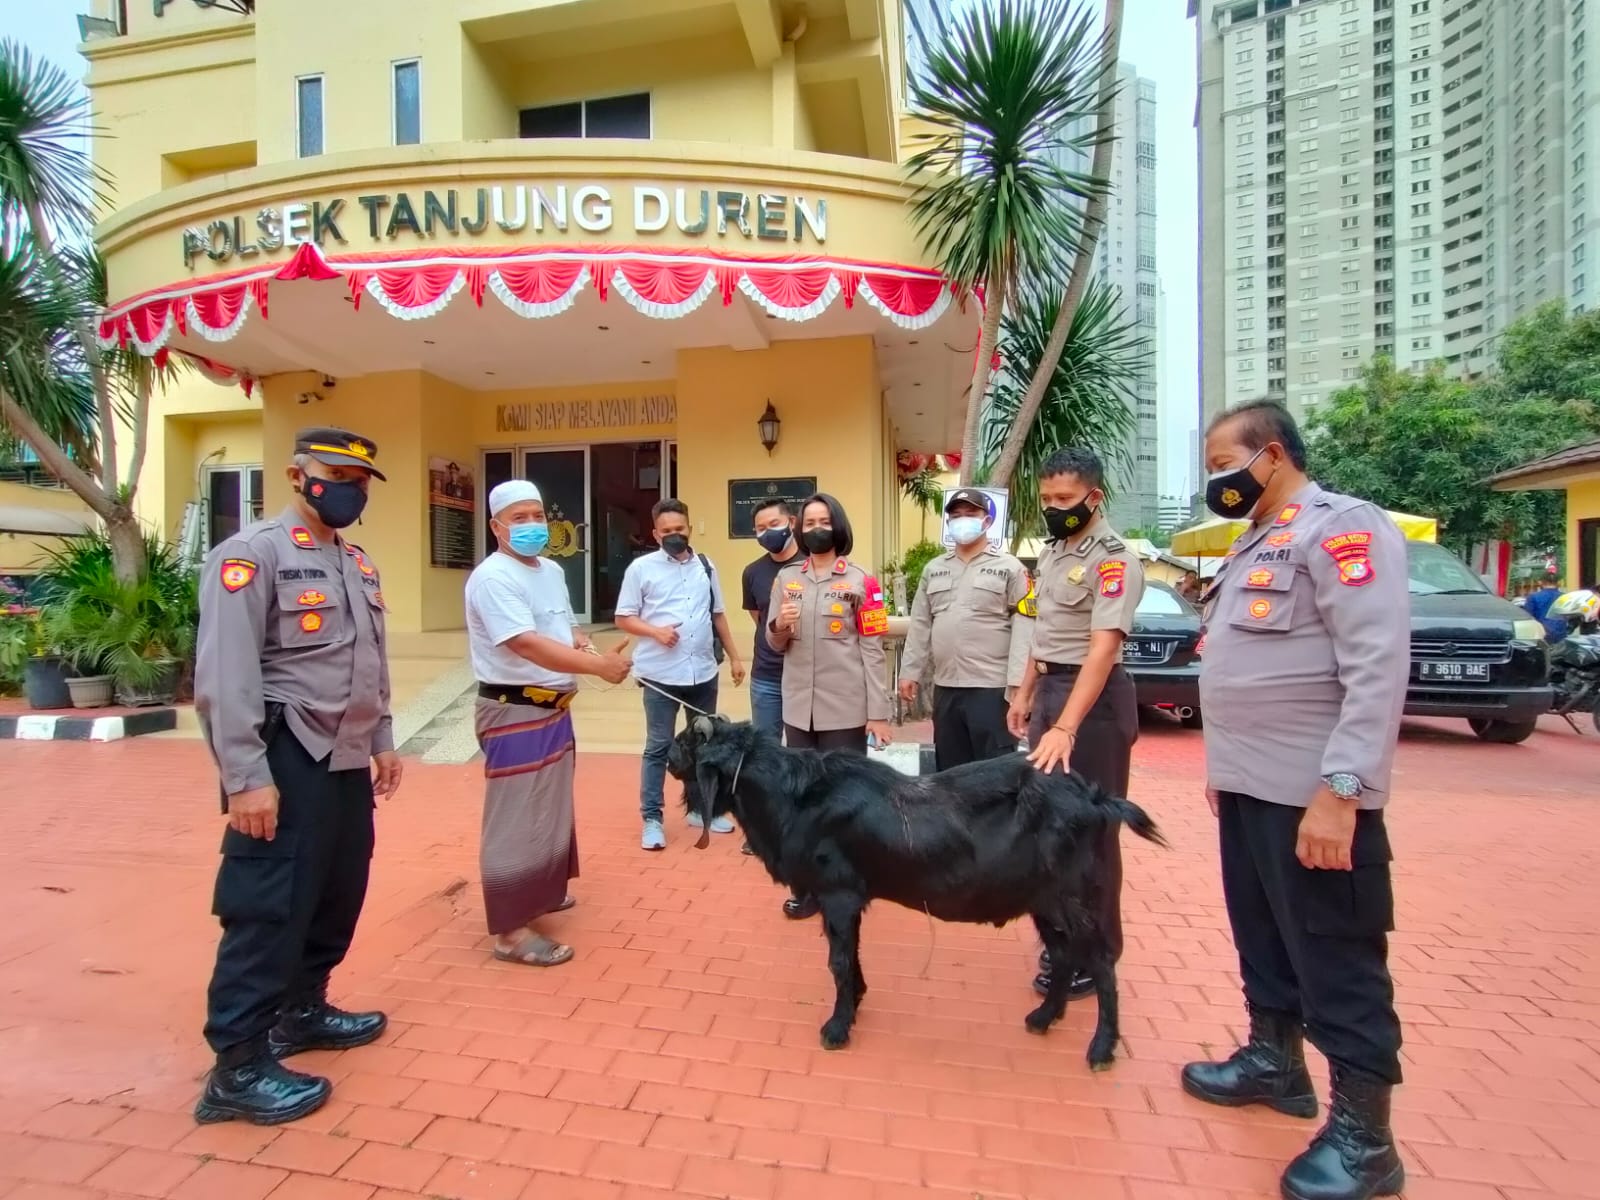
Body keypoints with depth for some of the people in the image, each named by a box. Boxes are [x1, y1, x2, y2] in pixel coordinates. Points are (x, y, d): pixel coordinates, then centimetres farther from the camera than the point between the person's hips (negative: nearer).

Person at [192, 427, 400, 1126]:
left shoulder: (359, 563, 14)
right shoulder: (251, 555, -11)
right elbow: (223, 676, -18)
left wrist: (381, 741, 17)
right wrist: (247, 777, -21)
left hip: (348, 759, 8)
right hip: (289, 761, -8)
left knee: (338, 894, 17)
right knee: (268, 910, 0)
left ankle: (301, 1009, 37)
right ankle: (238, 1067, 14)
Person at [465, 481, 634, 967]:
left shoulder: (552, 570, 11)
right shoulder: (493, 578, -19)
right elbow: (528, 644, -29)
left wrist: (582, 644, -2)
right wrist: (598, 665, -34)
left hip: (554, 708, 10)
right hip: (514, 714, -9)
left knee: (550, 806, 21)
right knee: (516, 816, -2)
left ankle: (542, 891, 40)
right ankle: (511, 931, 8)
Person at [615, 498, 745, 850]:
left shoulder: (706, 566, 9)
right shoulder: (641, 568, -3)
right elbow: (623, 618, -2)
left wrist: (734, 656, 12)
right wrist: (655, 631, -19)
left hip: (703, 673, 4)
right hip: (661, 675, -4)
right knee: (658, 747, 4)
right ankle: (652, 819, 15)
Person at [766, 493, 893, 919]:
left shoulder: (860, 581, -2)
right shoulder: (786, 578, 9)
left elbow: (873, 649, -5)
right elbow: (775, 644, 12)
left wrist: (879, 712, -9)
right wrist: (781, 625, -12)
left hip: (846, 708, -3)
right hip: (798, 707, 4)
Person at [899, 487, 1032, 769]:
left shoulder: (1010, 568, -2)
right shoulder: (933, 569, 13)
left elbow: (1024, 628, -8)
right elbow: (920, 626, 12)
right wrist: (910, 672, 8)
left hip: (992, 687, -5)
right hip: (945, 687, 5)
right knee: (949, 769, 15)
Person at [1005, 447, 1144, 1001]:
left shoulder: (1113, 559, -18)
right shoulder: (1052, 550, 10)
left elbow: (1102, 650, -27)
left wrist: (1065, 728, -35)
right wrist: (1026, 693, 16)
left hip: (1094, 698, -8)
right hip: (1050, 690, 8)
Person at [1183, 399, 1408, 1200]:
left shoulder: (1342, 528, -12)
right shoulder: (1256, 543, 16)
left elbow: (1377, 667, -21)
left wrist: (1339, 790, -24)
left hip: (1311, 796, -9)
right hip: (1250, 788, 9)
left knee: (1335, 961, 3)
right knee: (1263, 938, 20)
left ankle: (1362, 1134, 18)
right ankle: (1273, 1059, 37)